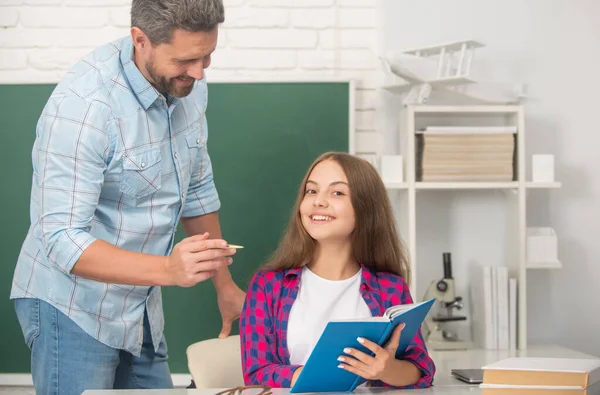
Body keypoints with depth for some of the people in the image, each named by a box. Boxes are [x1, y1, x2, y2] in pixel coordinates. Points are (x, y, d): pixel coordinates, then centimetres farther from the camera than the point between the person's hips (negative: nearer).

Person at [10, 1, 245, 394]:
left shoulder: (188, 86, -3)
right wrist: (168, 269, -39)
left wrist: (225, 284, 15)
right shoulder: (82, 105, -26)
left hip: (140, 307, 7)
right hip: (73, 307, -7)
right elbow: (63, 242, -28)